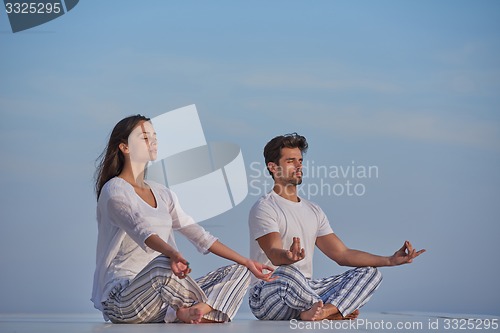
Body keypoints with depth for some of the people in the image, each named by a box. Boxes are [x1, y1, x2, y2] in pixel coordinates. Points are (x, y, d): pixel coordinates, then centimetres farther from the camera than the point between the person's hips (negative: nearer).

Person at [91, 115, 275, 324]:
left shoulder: (161, 194, 19)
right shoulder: (115, 191, -7)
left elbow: (198, 235, 18)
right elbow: (140, 229, -27)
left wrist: (247, 263, 12)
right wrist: (173, 254, -47)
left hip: (161, 300, 8)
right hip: (120, 298, -8)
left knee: (237, 272, -2)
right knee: (164, 265, -39)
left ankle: (194, 312, -27)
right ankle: (205, 306, -12)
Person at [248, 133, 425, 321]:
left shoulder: (313, 211, 19)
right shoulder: (264, 208, -6)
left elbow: (342, 254, 13)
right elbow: (274, 255, -23)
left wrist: (390, 260, 3)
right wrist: (289, 257, -49)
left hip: (306, 289, 7)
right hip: (267, 295, -7)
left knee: (370, 273, -5)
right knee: (286, 272, -41)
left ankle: (319, 311, -32)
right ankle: (335, 311, -16)